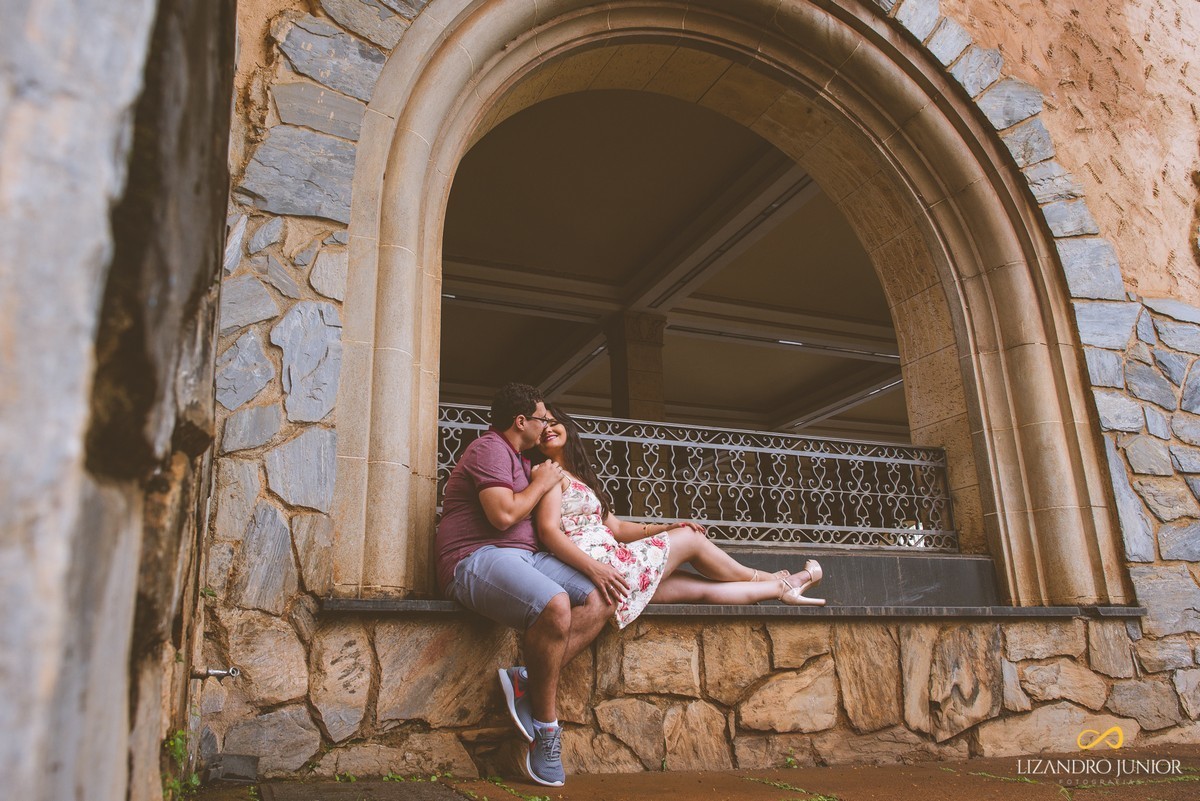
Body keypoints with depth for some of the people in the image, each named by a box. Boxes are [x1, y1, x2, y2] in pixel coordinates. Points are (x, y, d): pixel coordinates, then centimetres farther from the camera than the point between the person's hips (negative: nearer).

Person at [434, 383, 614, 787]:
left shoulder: (518, 459, 25)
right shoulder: (490, 449, -8)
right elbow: (503, 515, -21)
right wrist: (540, 484, -6)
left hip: (524, 556, 10)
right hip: (477, 558, -10)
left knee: (600, 600, -9)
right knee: (555, 606, -35)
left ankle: (526, 681, -18)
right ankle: (545, 724, -17)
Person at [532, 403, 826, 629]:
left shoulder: (578, 477, 23)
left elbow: (616, 527, 21)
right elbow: (548, 532, -19)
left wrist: (668, 528, 11)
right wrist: (594, 567, -32)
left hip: (608, 560, 8)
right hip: (602, 567, -8)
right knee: (690, 538, 3)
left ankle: (781, 588, 23)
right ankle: (764, 578, 23)